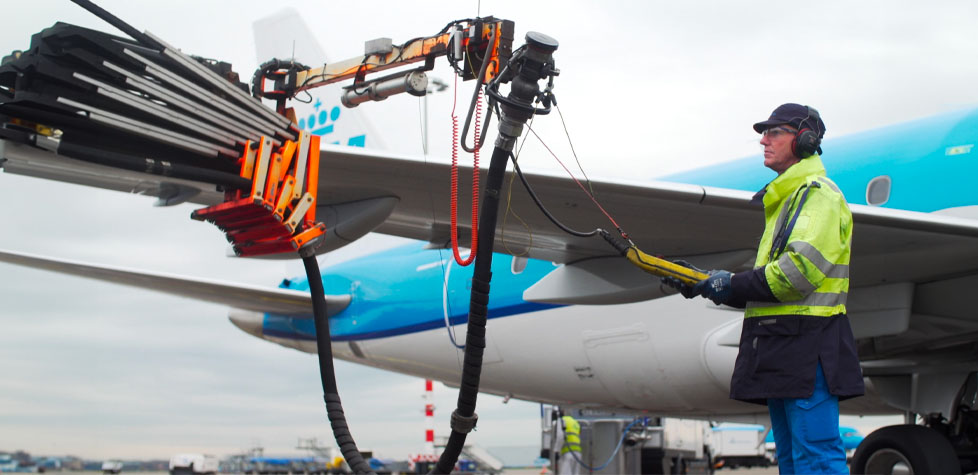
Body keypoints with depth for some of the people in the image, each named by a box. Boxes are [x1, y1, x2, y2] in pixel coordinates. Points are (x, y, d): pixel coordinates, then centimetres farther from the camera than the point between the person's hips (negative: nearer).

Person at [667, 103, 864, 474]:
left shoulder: (819, 193, -6)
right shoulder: (785, 200, 26)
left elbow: (801, 270, -20)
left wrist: (733, 285, -12)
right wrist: (706, 284, 15)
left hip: (809, 346, -10)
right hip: (782, 352, 10)